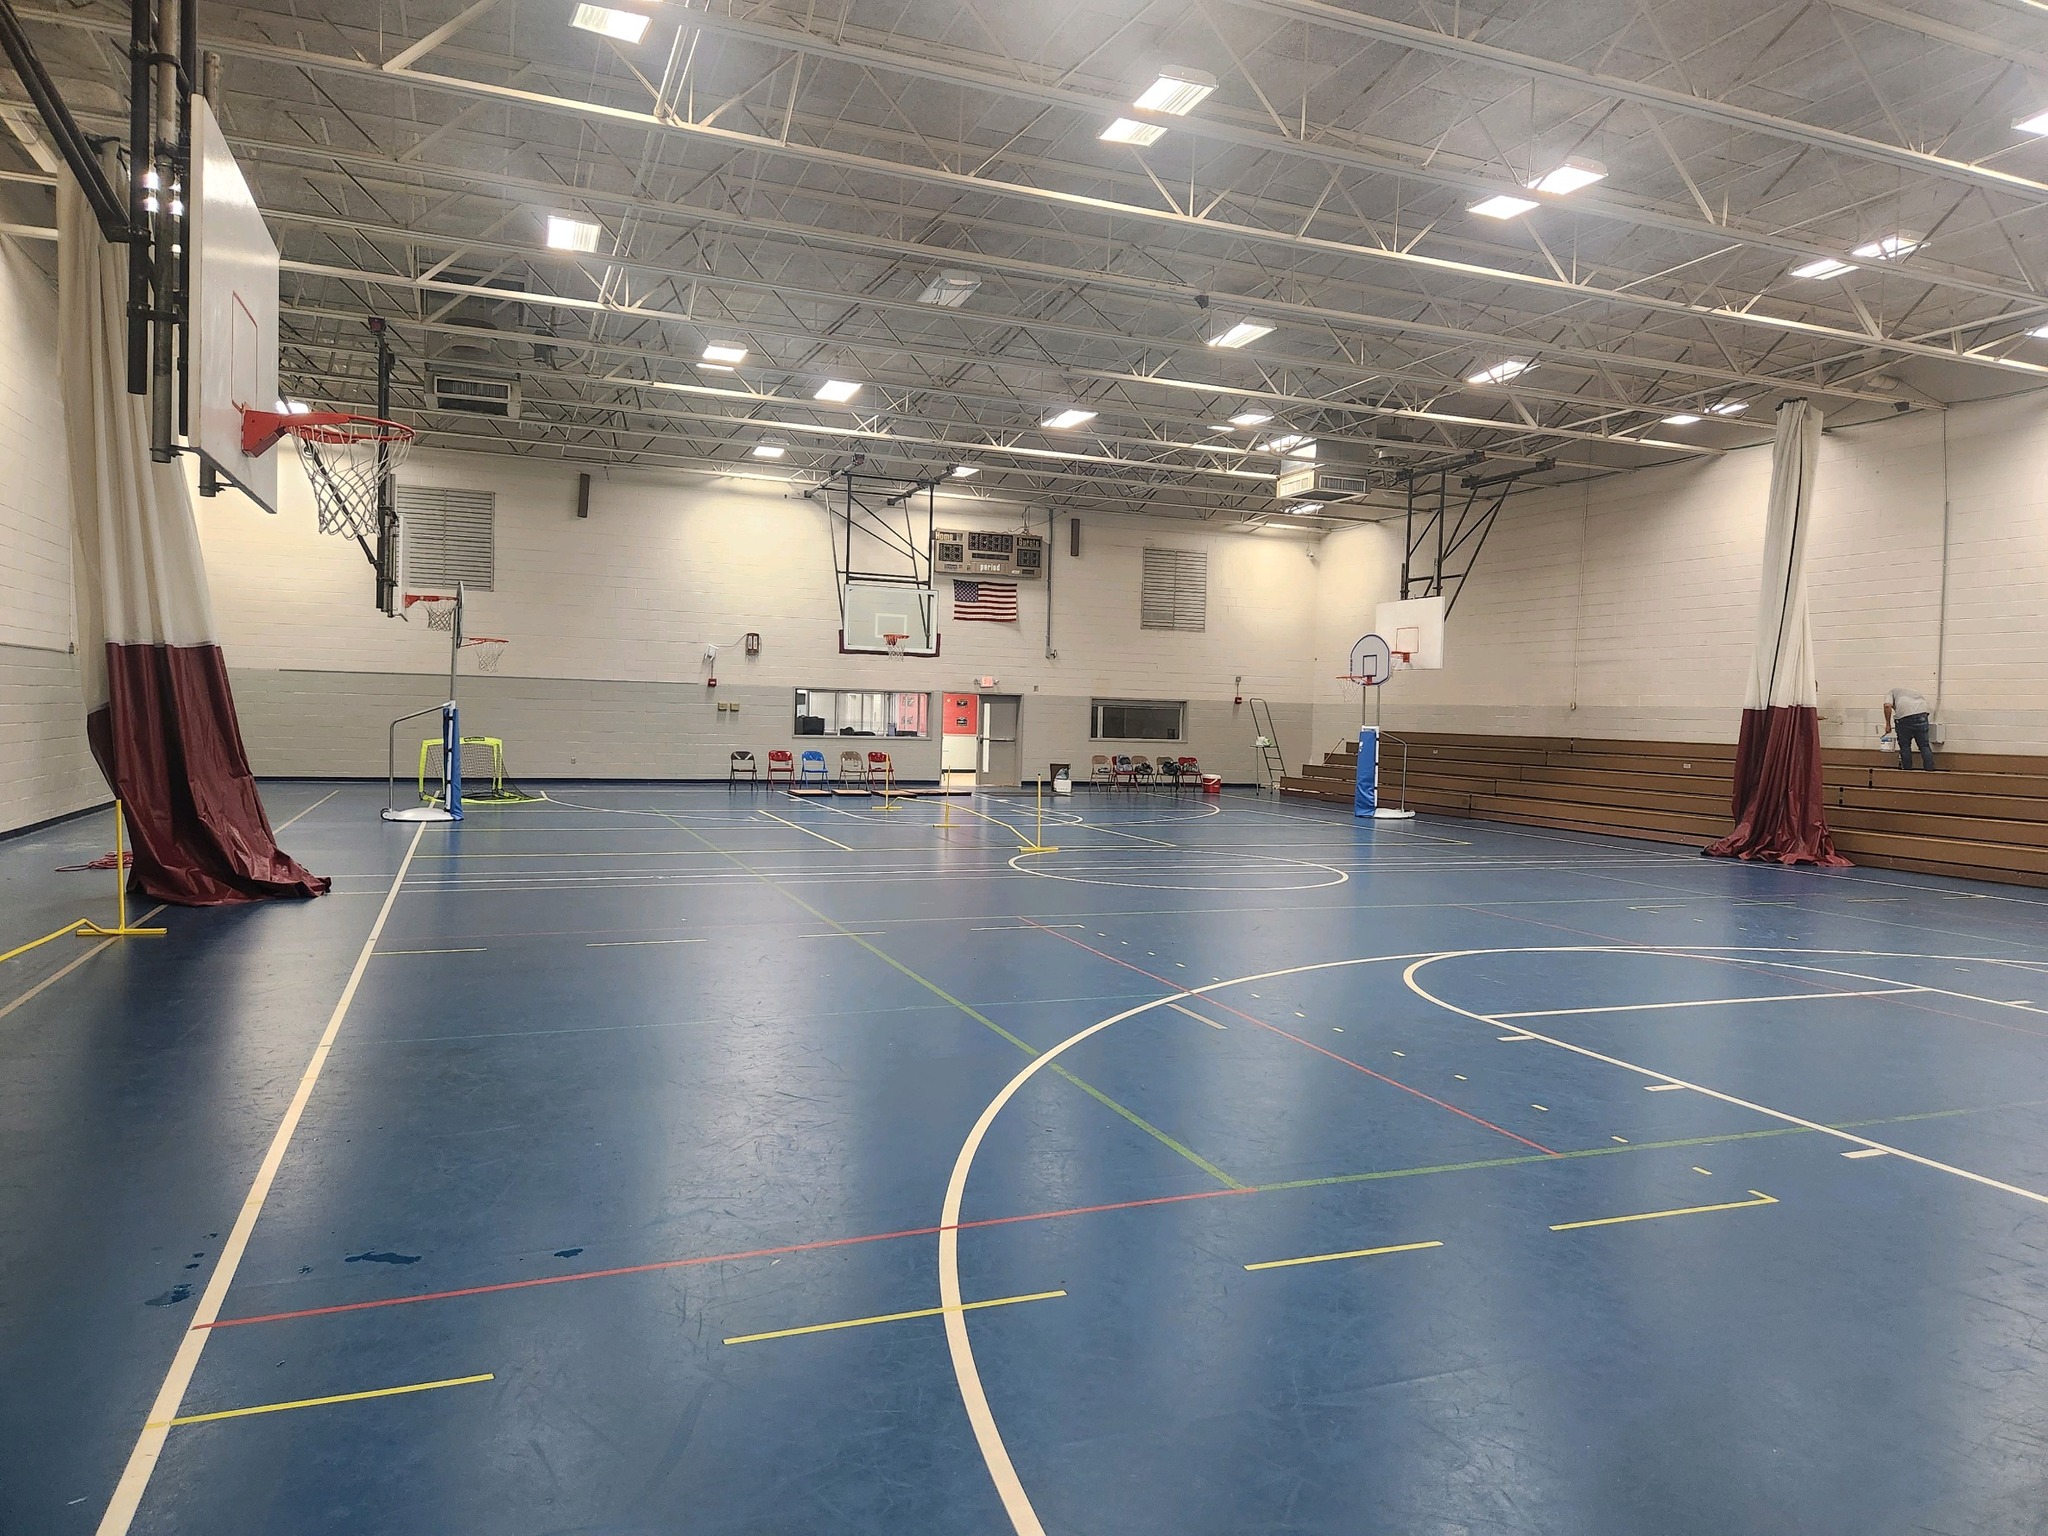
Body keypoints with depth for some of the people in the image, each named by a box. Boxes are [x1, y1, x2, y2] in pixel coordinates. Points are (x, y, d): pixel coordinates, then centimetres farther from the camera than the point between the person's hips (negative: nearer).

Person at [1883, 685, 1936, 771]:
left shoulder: (1890, 693, 25)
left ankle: (1907, 770, 14)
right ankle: (1930, 770, 8)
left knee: (1905, 746, 10)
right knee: (1925, 745, 11)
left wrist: (1888, 724, 7)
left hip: (1903, 714, -4)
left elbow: (1887, 706, 1)